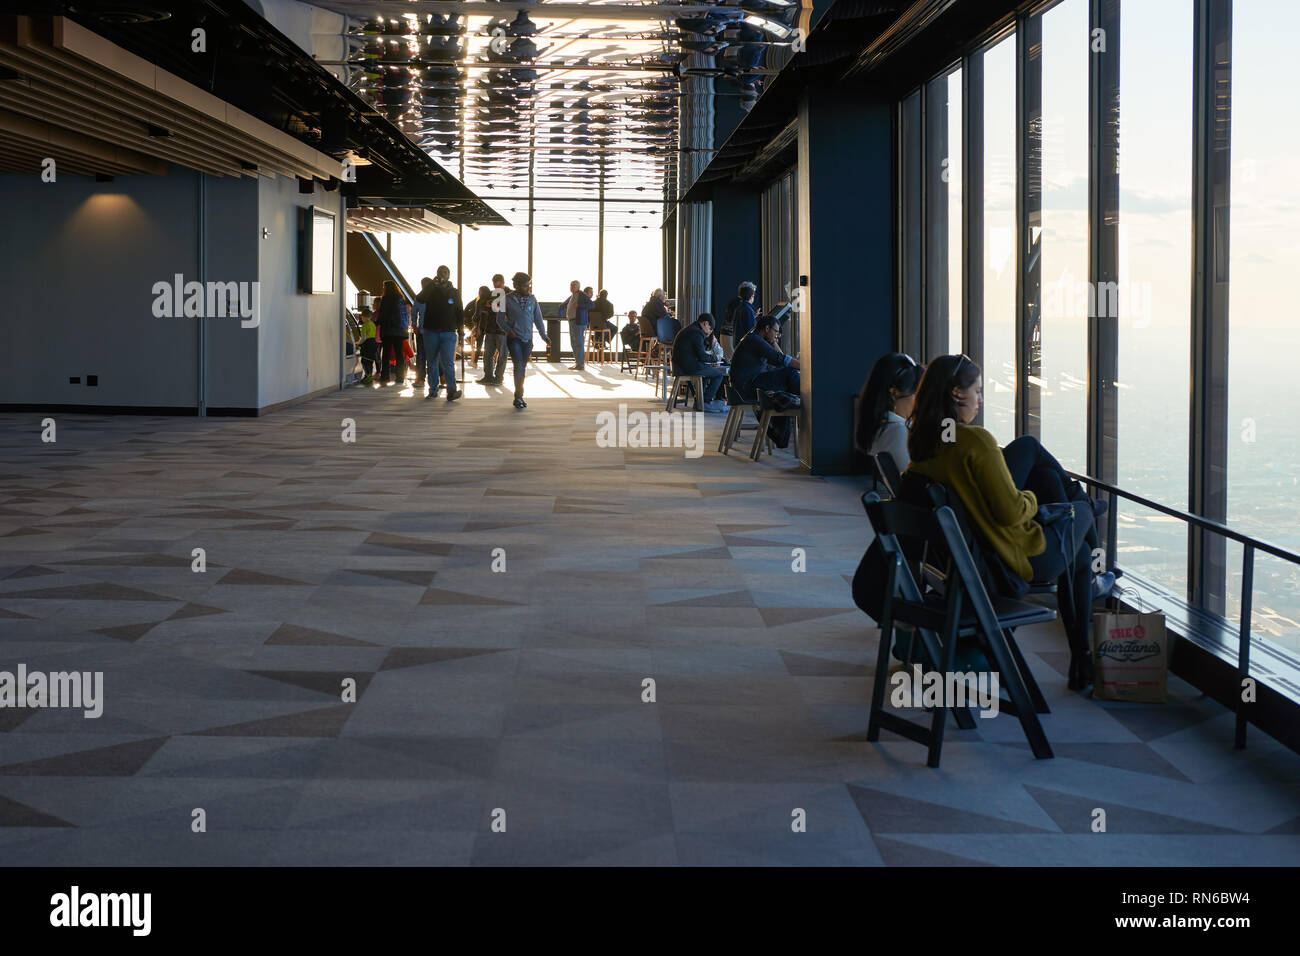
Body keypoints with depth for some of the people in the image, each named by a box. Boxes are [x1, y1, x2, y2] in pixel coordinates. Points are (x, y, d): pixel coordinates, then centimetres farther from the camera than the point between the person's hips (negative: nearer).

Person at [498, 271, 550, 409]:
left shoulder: (532, 299, 6)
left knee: (523, 367, 9)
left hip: (527, 338, 4)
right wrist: (508, 330, -14)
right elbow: (500, 318, 1)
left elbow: (538, 318, 10)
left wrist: (543, 335, 3)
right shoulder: (508, 299, -4)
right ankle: (519, 396, -10)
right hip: (514, 337, -4)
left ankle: (519, 397, 20)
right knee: (518, 366, -15)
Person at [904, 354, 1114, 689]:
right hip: (1014, 561, -8)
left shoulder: (920, 442, -2)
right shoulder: (976, 440, -27)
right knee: (1081, 511, 23)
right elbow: (1011, 512, -25)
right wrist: (1031, 499, -3)